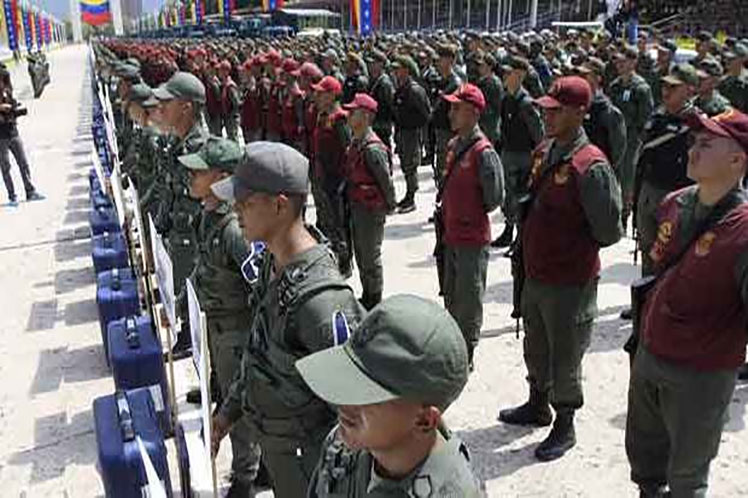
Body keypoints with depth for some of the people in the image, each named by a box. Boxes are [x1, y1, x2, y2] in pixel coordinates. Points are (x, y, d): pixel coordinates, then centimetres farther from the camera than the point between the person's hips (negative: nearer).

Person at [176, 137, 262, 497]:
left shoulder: (235, 229, -31)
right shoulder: (208, 214, -1)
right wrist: (180, 304, 21)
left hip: (236, 328, -9)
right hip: (214, 322, 9)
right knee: (225, 392, 26)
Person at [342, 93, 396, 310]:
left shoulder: (373, 148, -22)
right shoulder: (355, 144, 7)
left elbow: (386, 181, -17)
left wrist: (389, 206, -8)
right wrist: (350, 202, 16)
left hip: (371, 209, -9)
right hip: (356, 207, 9)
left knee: (370, 256, 2)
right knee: (360, 254, 19)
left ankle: (375, 300, 18)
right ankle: (367, 297, 34)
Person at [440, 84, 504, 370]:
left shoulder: (483, 151, -18)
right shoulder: (453, 145, 8)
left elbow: (495, 197, -15)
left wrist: (474, 214, -3)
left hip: (472, 238, -8)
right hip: (450, 233, 9)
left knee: (468, 300, 4)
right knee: (451, 296, 20)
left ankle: (465, 356, 17)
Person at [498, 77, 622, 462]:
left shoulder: (591, 166, -21)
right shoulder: (543, 152, 4)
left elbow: (609, 232, -17)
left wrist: (572, 250, -5)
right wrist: (530, 248, 12)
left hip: (569, 282, -8)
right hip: (534, 274, 8)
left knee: (565, 358, 9)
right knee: (535, 348, 24)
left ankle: (564, 426, 28)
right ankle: (538, 405, 46)